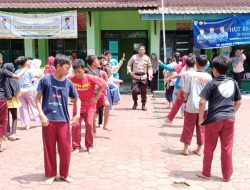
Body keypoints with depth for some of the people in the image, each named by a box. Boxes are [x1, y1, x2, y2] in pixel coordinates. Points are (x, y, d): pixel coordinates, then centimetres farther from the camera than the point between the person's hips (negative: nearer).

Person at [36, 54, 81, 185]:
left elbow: (77, 99, 11)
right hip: (48, 119, -2)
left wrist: (77, 114, -4)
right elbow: (38, 98, -1)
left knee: (65, 148, 5)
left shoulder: (68, 83, 2)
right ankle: (50, 174, 23)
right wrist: (41, 114, -13)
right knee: (49, 148, 8)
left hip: (63, 120, 2)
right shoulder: (45, 80, -5)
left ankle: (64, 174, 23)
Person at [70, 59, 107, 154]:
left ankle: (90, 146, 10)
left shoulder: (90, 78, -19)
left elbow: (104, 84, -12)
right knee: (76, 125, -2)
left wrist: (97, 96, -11)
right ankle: (76, 146, 12)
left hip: (89, 105, -2)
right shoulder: (71, 79, -14)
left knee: (89, 124, -7)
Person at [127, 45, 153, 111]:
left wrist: (150, 74, -8)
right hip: (135, 76, -1)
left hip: (144, 76, 1)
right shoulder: (134, 57, 2)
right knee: (134, 90, -11)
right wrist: (129, 71, -6)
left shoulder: (147, 58, 5)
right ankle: (135, 104, 12)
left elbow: (149, 67, 6)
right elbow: (129, 65, 8)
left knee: (144, 92, 4)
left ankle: (143, 105, 17)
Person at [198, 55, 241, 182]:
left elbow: (202, 102, -16)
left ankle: (206, 173, 23)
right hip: (229, 119, 4)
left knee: (209, 148, 11)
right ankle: (227, 175, 22)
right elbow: (238, 102, 11)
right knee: (227, 148, 12)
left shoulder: (212, 84, -10)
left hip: (213, 119, -3)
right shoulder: (233, 83, 4)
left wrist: (201, 118, -6)